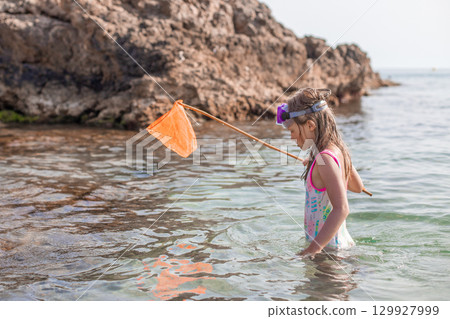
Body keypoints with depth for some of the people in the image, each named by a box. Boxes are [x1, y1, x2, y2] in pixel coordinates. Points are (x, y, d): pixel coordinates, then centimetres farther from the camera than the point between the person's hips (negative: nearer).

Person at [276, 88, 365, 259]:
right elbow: (358, 187, 26)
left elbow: (341, 209, -28)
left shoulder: (325, 158, -20)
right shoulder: (338, 151, 8)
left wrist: (312, 249, -31)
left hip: (328, 245, -9)